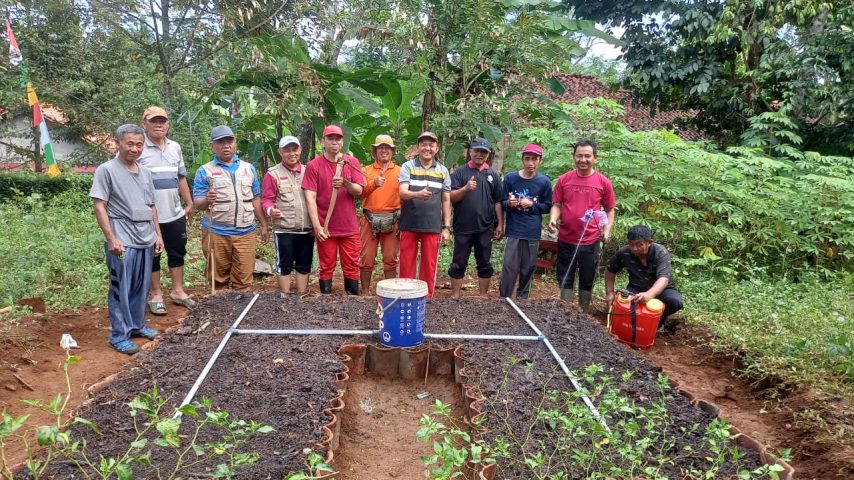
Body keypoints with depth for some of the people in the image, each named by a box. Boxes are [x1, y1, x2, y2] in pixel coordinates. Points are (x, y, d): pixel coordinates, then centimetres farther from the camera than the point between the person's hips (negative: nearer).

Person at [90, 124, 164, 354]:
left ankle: (137, 325, 29)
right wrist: (111, 238, -16)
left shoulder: (145, 172, 13)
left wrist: (158, 235, 15)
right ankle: (119, 335, 9)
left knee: (141, 287, 14)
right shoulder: (106, 170, -6)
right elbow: (99, 206, -10)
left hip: (146, 239, 6)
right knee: (120, 289, 1)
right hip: (122, 241, -6)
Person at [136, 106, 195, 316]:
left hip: (175, 213, 5)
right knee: (152, 255, 7)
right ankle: (156, 295, 18)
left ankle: (178, 290, 26)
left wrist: (189, 204, 16)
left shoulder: (175, 147, 9)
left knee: (178, 252, 13)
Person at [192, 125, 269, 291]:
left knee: (244, 280, 3)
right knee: (218, 279, 7)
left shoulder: (249, 168, 12)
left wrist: (263, 225, 12)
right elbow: (197, 203, -3)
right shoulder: (204, 171, 3)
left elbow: (256, 199, 15)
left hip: (246, 232, 2)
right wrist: (206, 200, -25)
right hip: (216, 233, -2)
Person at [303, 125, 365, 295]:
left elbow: (359, 190, -2)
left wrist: (345, 183, -24)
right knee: (326, 267, 7)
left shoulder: (352, 162, 4)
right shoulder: (313, 165, -2)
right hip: (325, 227, -1)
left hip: (349, 227, 2)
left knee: (351, 267, 6)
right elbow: (310, 197, -7)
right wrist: (317, 226, -14)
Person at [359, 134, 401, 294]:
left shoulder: (400, 171, 9)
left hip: (392, 219, 0)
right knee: (367, 258, 3)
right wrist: (374, 184, -22)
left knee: (391, 258, 4)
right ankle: (365, 291, 14)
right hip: (370, 219, 0)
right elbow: (361, 192, -5)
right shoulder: (366, 170, 8)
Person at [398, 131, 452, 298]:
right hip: (409, 224, -1)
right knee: (406, 264, 5)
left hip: (433, 226, 1)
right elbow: (402, 193, -13)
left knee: (429, 266, 6)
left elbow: (446, 201, 9)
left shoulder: (443, 171, 7)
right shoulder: (407, 167, 1)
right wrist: (418, 194, -35)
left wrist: (446, 227, 3)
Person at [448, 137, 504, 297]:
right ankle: (455, 297, 12)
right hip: (463, 227, -2)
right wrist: (465, 188, -22)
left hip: (485, 228, 3)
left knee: (485, 264, 9)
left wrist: (500, 224, 4)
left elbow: (498, 202, 9)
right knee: (458, 264, 4)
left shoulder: (493, 175, 9)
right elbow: (451, 197, -6)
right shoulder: (460, 172, 1)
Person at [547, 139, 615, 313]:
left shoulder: (603, 182, -3)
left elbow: (610, 210, 3)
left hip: (590, 242, -1)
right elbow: (557, 205, 3)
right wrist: (553, 219, -17)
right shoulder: (564, 179, 0)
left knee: (587, 281, 12)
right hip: (565, 240, 1)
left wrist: (607, 230, -10)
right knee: (565, 280, 12)